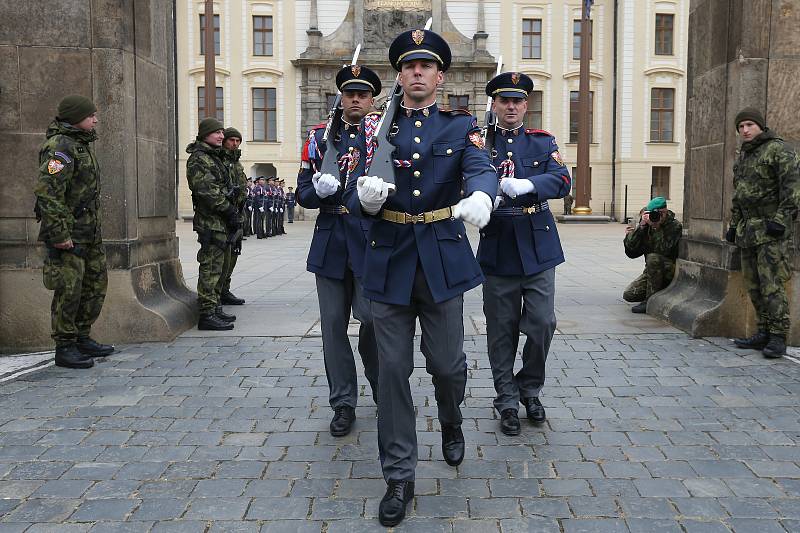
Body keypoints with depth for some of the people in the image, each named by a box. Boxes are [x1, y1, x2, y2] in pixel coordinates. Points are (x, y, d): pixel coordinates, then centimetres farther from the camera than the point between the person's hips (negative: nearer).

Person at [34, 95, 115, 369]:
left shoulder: (81, 145, 17)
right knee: (69, 290, -4)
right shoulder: (60, 146, -14)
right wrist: (59, 234, -25)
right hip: (68, 233, -10)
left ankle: (82, 339, 25)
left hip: (90, 232, 10)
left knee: (96, 284, 14)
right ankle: (65, 348, 5)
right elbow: (47, 192, -23)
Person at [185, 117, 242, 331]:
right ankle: (207, 314, -7)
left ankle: (214, 309, 22)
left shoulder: (214, 157, 22)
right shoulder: (199, 159, -10)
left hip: (219, 222, 10)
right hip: (211, 221, -10)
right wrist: (230, 211, -17)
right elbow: (208, 191, -19)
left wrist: (232, 212, 16)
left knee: (216, 265, 14)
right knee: (211, 267, -9)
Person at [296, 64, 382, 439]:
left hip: (371, 241, -2)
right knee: (334, 324, 5)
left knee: (372, 316, -6)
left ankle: (382, 389, 23)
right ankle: (343, 404, 19)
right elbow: (303, 194, 7)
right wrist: (319, 190, -15)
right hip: (330, 242, 3)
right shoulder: (319, 137, 10)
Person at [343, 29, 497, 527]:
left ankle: (451, 422, 43)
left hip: (443, 260, -1)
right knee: (393, 370, 3)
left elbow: (482, 168, -16)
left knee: (447, 364, 7)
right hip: (390, 261, 1)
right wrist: (364, 195, -24)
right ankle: (399, 477, 15)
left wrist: (480, 196, -40)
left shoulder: (461, 126, 5)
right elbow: (354, 195, 1)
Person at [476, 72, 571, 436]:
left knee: (542, 323, -1)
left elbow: (562, 181, -7)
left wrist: (527, 185, -26)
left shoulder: (544, 142, 8)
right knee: (502, 330, 5)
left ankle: (530, 388, 23)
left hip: (538, 246, 1)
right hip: (497, 249, -1)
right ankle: (507, 402, 19)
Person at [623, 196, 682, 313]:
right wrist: (641, 226, -19)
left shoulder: (675, 226, -13)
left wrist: (656, 227, -25)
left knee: (653, 258, -34)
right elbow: (631, 252, -13)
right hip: (652, 271, 6)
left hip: (672, 271, -5)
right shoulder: (646, 227, -1)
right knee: (628, 295, -7)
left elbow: (663, 250, -27)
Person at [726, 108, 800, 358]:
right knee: (753, 285, 8)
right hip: (748, 229, 8)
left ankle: (778, 338, -8)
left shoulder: (778, 150, -6)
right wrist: (734, 225, 22)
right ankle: (764, 333, 14)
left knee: (771, 284, -12)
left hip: (771, 229, -8)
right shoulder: (742, 157, 20)